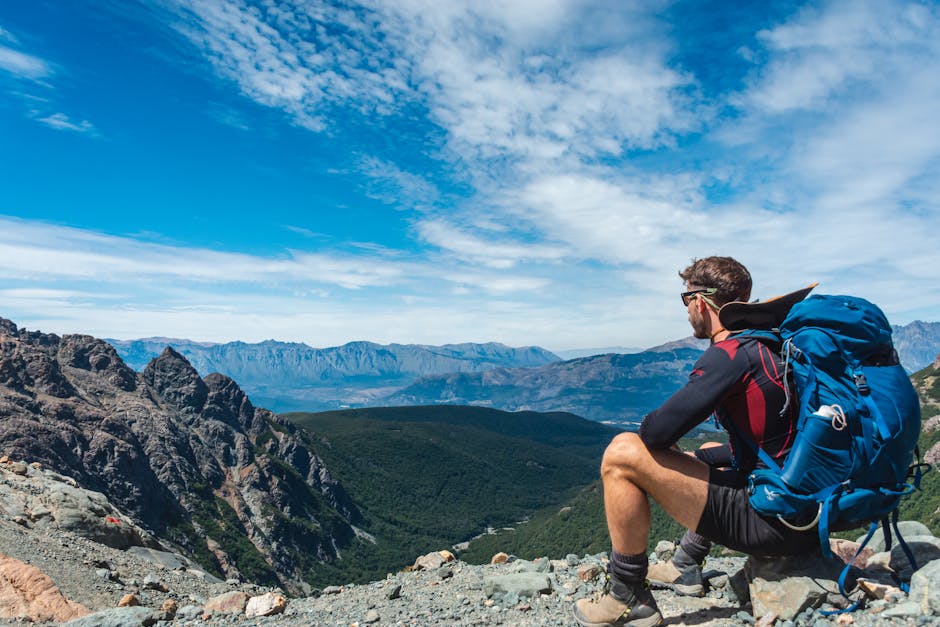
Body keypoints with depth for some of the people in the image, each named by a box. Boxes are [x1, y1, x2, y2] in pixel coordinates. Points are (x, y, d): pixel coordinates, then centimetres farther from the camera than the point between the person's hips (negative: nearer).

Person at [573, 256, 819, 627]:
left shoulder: (730, 354, -17)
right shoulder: (770, 347, 12)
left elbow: (658, 431, -24)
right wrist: (687, 458, 17)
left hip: (772, 526, -10)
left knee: (622, 453, -14)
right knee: (710, 456, 35)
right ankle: (686, 567, 36)